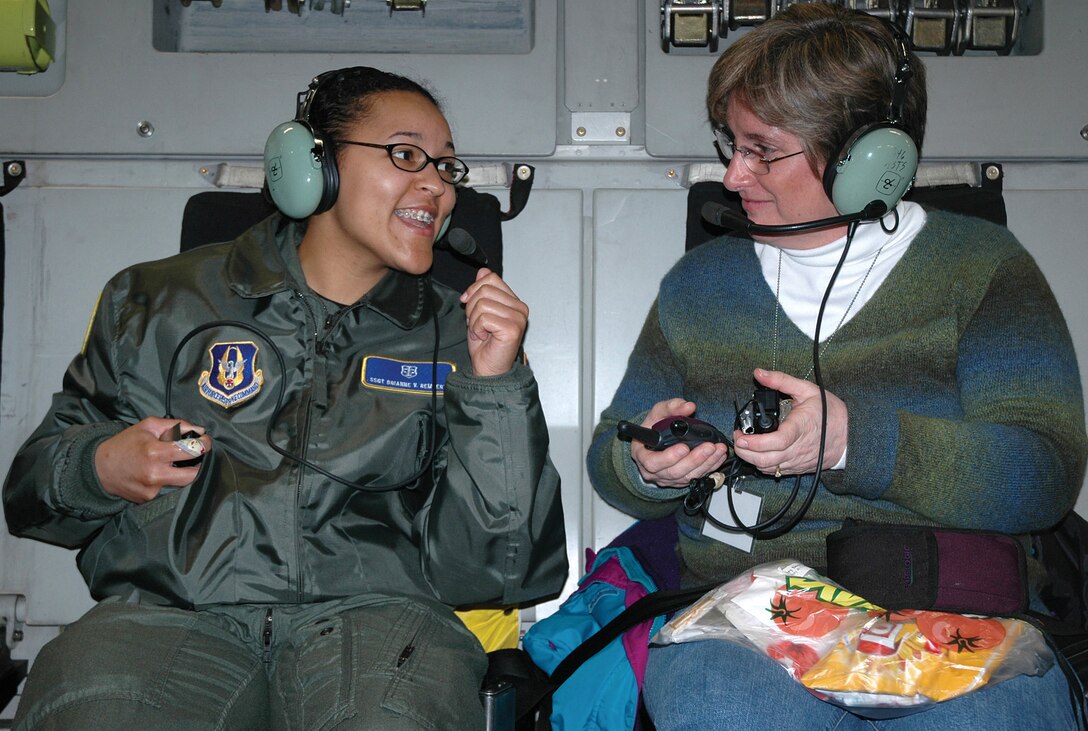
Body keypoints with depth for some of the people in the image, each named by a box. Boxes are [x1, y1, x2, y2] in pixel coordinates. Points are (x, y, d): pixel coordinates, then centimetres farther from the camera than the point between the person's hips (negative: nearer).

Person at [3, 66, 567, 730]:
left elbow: (487, 566, 4)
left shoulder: (456, 335, 14)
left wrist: (496, 386, -6)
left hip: (371, 612, 0)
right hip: (171, 613, 1)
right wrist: (98, 469, -2)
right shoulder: (166, 302, 13)